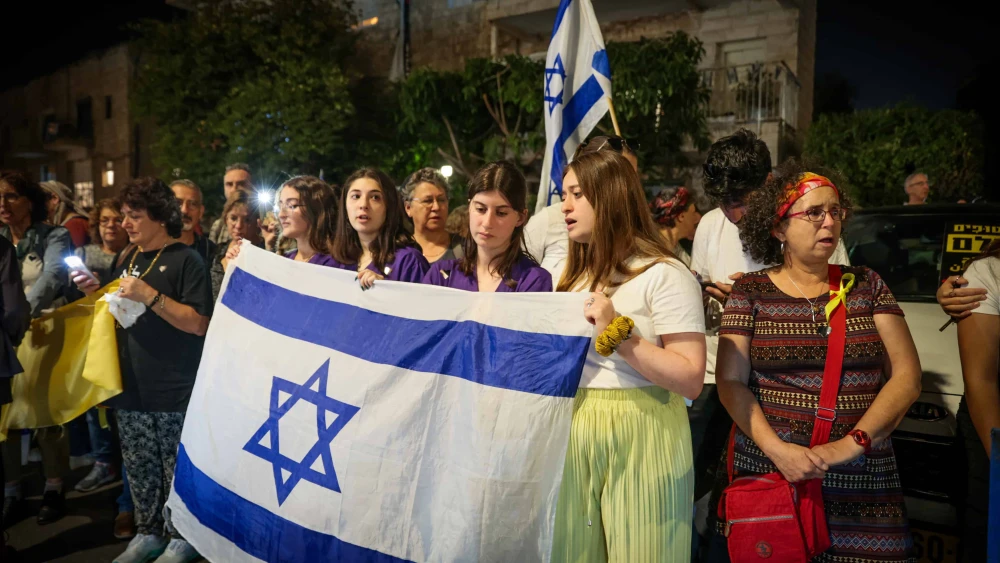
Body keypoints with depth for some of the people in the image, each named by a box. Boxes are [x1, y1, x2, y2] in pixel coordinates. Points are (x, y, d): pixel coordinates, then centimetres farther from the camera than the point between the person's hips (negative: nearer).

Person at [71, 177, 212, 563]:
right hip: (132, 387, 7)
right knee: (139, 467, 15)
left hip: (174, 391, -7)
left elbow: (199, 324, -17)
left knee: (177, 469, 3)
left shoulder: (186, 260, -10)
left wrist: (150, 296, -23)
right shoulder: (128, 261, 13)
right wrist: (96, 292, 5)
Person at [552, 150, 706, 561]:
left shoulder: (664, 276, -11)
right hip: (574, 433, 7)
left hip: (639, 437, -6)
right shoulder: (577, 275, 14)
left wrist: (617, 333, -20)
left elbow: (690, 380, -17)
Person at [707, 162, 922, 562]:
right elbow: (730, 382, -4)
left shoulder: (866, 285, 5)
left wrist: (852, 443, -11)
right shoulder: (751, 291, 0)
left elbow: (906, 376, 1)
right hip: (766, 467, -1)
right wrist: (777, 449, -16)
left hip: (862, 480, 2)